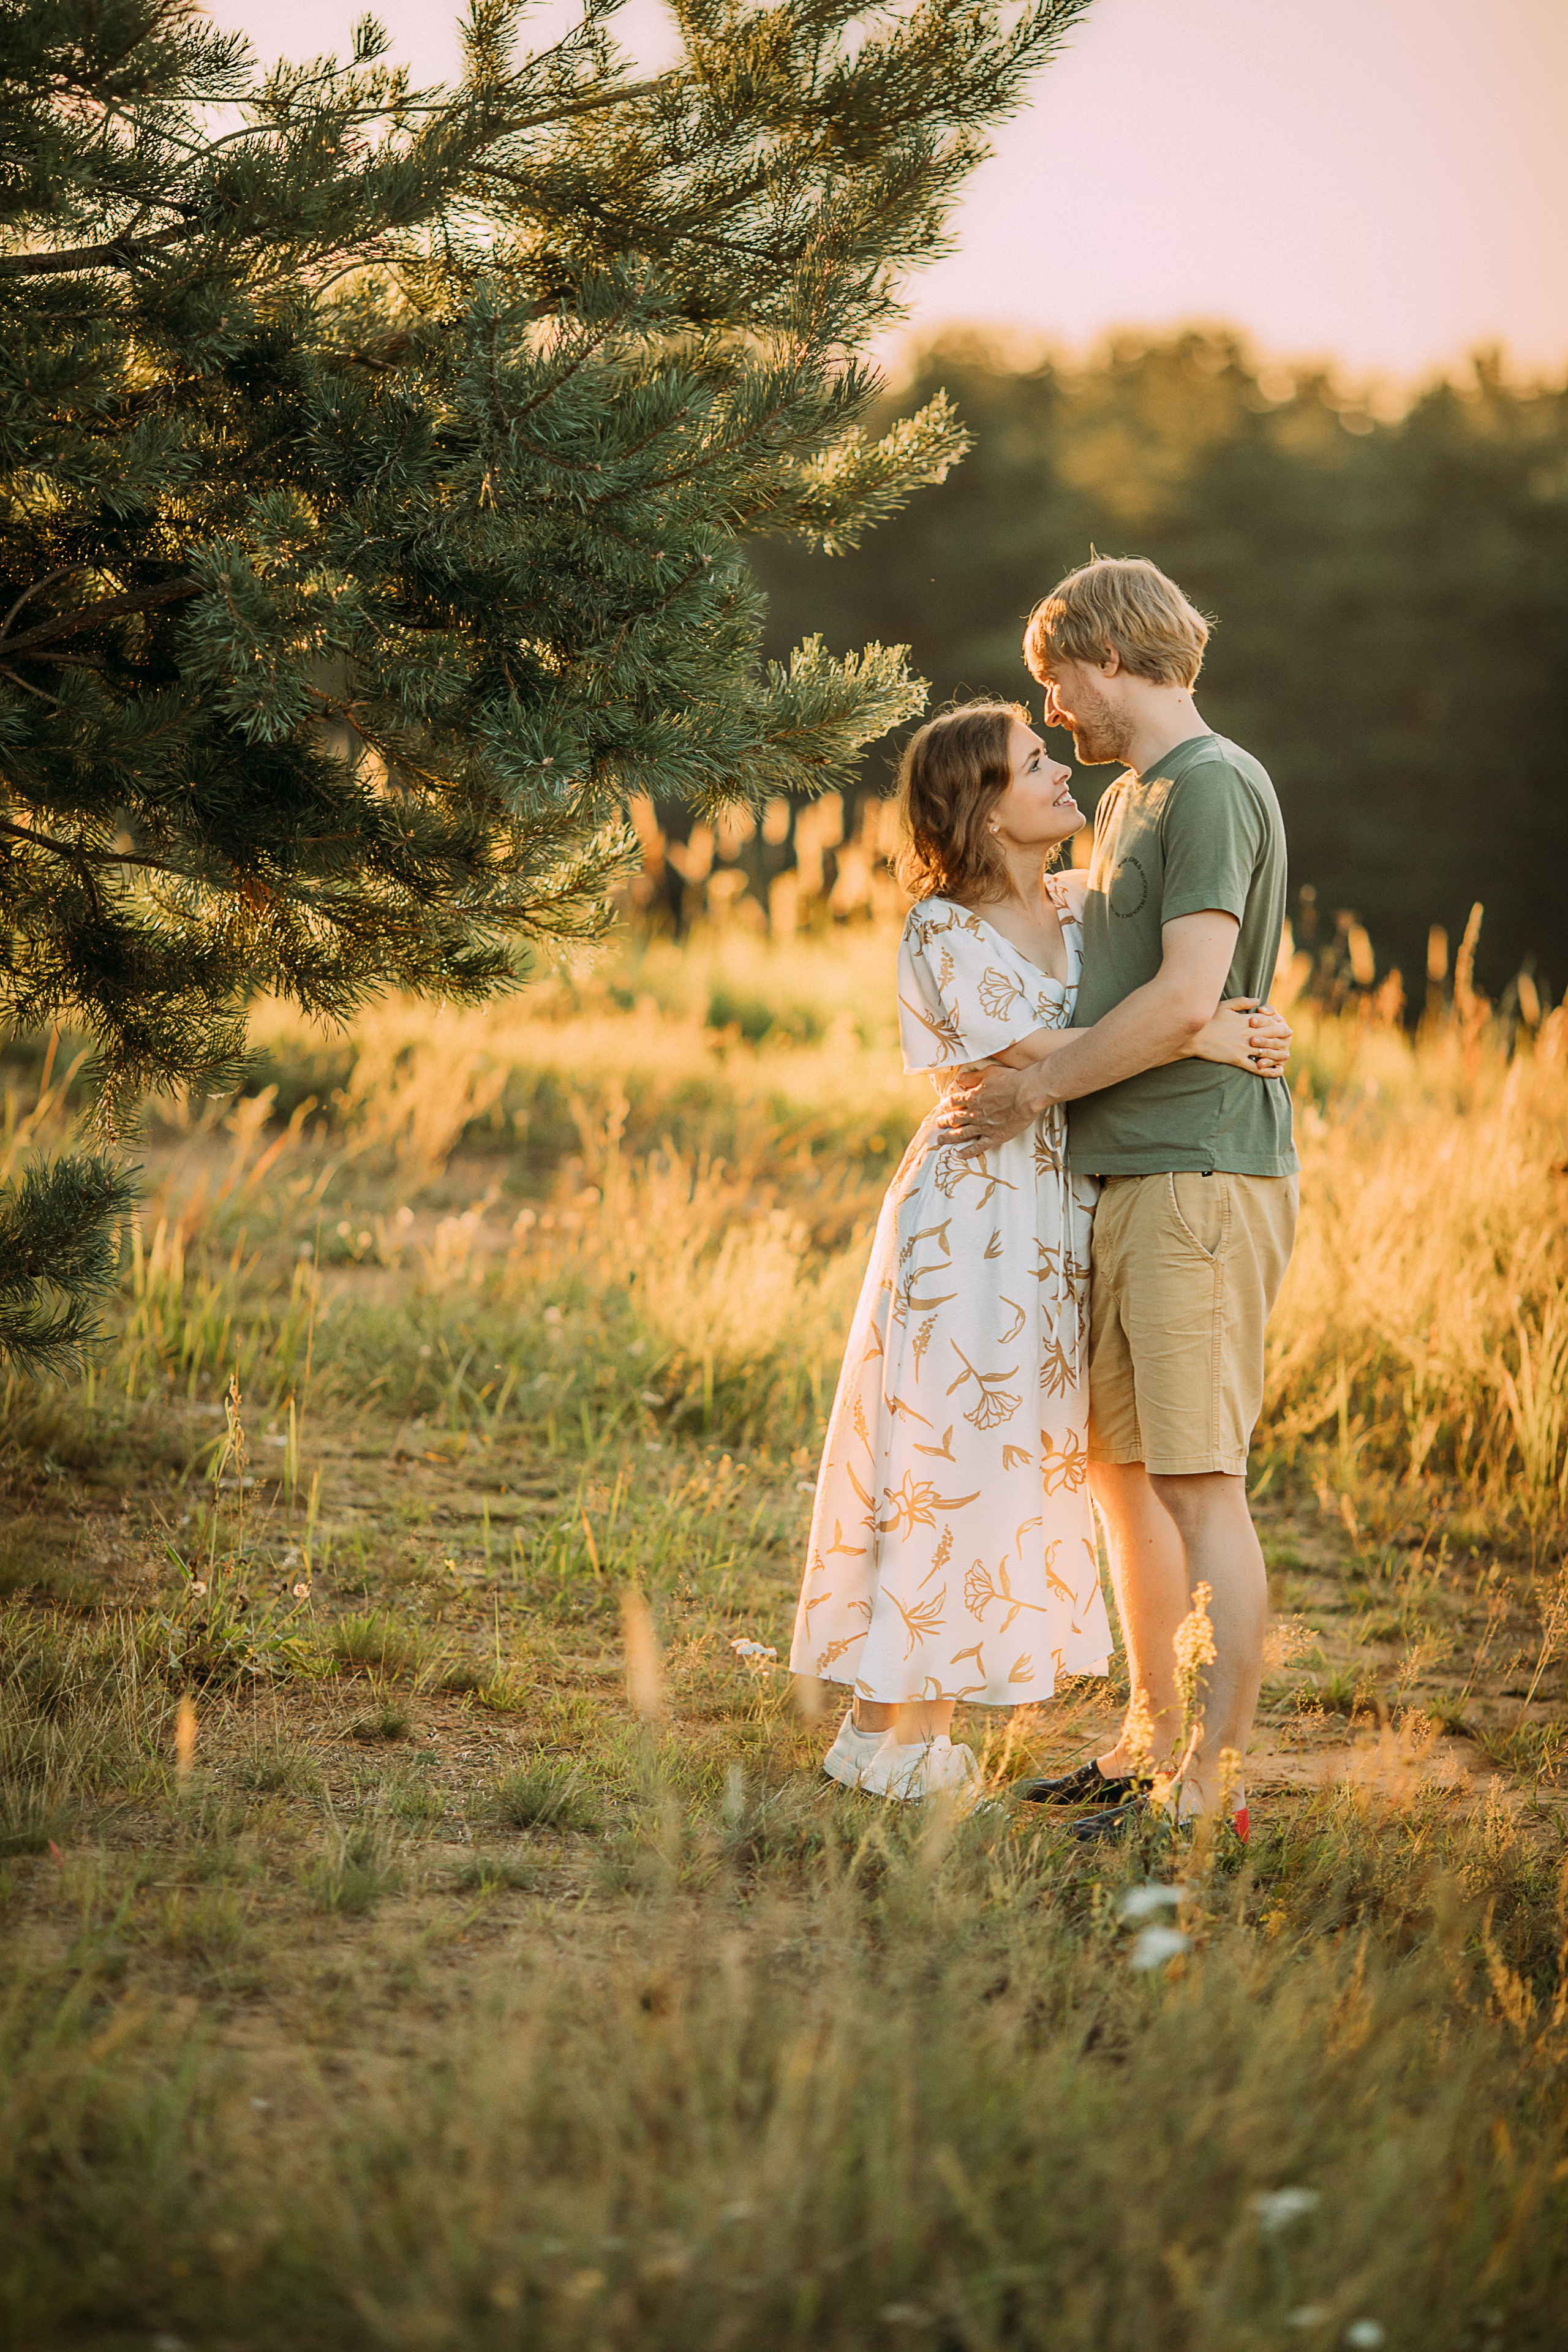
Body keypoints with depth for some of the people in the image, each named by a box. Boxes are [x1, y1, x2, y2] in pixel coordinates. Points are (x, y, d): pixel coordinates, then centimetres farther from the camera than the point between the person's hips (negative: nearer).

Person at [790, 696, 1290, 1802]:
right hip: (971, 1217, -7)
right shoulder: (944, 933, -11)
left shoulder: (1079, 906, 9)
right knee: (945, 1453, -4)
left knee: (1014, 1463, 9)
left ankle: (931, 1727, 17)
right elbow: (1034, 1054, -21)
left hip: (1064, 1224, 7)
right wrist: (1195, 1038, -23)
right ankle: (885, 1727, 5)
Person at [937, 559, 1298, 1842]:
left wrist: (1035, 1090, -11)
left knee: (1199, 1480, -9)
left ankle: (1215, 1782, -7)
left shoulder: (1215, 785, -11)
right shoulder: (1126, 802, 20)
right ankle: (1151, 1743, 23)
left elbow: (1186, 1000, -19)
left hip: (1201, 1172, -10)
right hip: (1124, 1175, 10)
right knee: (1121, 1465, 13)